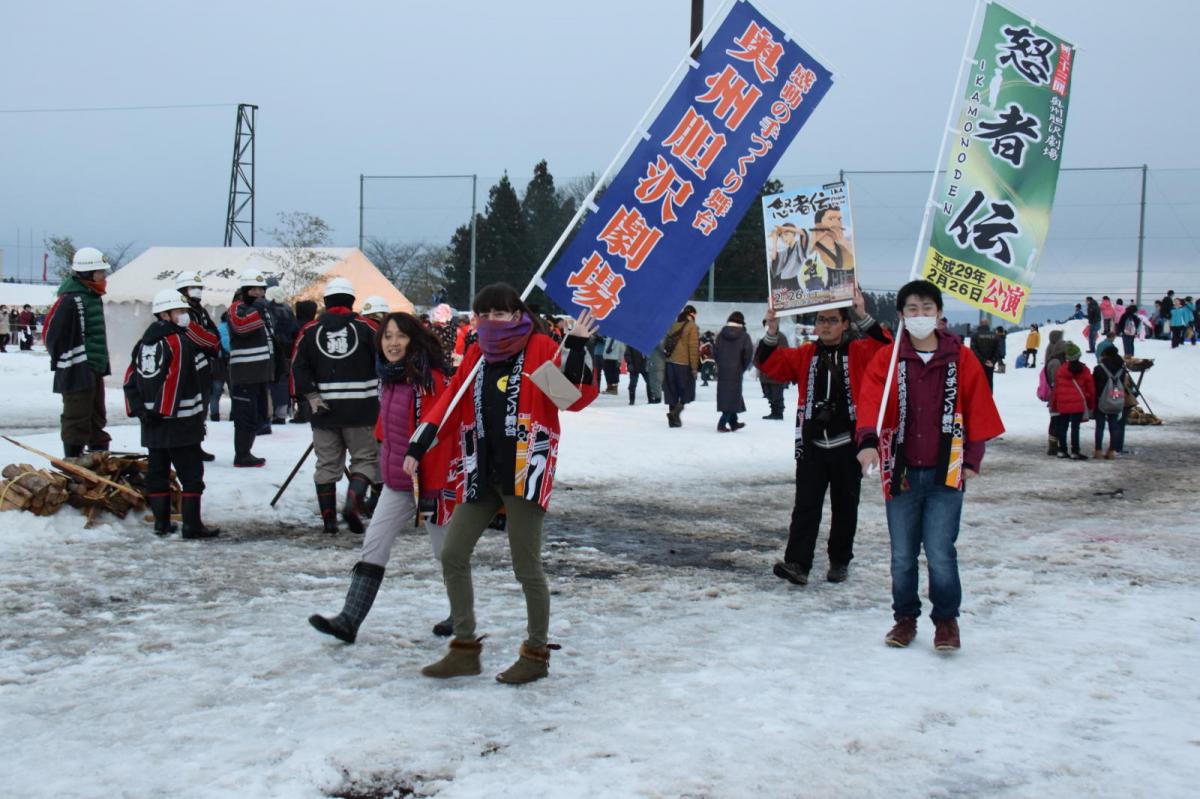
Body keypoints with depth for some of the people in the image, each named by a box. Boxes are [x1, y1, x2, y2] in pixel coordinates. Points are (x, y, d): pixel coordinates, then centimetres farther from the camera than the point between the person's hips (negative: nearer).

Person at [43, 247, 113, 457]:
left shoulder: (95, 296, 13)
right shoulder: (70, 299, -16)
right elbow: (51, 332, -17)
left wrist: (102, 362, 19)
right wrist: (62, 361, -12)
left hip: (95, 369, 9)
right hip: (77, 371, -9)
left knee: (97, 415, 16)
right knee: (77, 417, -4)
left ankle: (100, 454, 25)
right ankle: (73, 460, 2)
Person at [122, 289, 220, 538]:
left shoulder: (144, 344, 12)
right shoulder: (181, 342, -11)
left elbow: (130, 379, 11)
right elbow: (173, 382, -20)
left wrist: (139, 410, 10)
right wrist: (165, 410, -15)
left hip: (152, 424, 8)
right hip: (181, 423, -8)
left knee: (158, 472, 13)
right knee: (192, 474, -3)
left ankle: (161, 522, 17)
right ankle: (192, 525, -5)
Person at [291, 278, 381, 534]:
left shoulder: (310, 330, 3)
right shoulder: (365, 327, -2)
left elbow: (298, 366, -3)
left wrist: (311, 396, -4)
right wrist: (382, 394, 12)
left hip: (324, 410, 2)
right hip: (360, 408, -2)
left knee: (327, 463, 11)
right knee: (366, 458, 8)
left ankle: (329, 518, 12)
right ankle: (353, 504, -13)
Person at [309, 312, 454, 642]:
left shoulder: (429, 380, -18)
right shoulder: (389, 378, 9)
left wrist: (433, 488, -21)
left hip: (428, 481, -8)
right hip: (397, 482, 8)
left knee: (445, 550, 8)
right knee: (374, 545, 1)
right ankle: (349, 620, 1)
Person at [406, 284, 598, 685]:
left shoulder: (541, 348, -5)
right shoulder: (475, 356, 12)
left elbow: (577, 396, -14)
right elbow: (450, 403, 13)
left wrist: (577, 347, -25)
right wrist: (417, 447, 6)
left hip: (525, 473, -7)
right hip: (480, 474, 7)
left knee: (526, 566, -1)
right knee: (452, 555, 7)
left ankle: (536, 652, 16)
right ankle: (465, 648, 19)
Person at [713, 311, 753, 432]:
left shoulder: (721, 334, 4)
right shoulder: (744, 336, -6)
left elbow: (715, 351, 4)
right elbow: (749, 353, -10)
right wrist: (743, 367, 4)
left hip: (722, 369, 4)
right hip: (736, 370, -4)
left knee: (725, 395, 14)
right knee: (733, 396, 1)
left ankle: (733, 422, 23)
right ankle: (722, 424, -6)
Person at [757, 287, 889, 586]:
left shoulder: (858, 353, 2)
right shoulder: (804, 355, 9)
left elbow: (886, 350, -16)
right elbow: (769, 364, 0)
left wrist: (864, 317, -24)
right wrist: (772, 332, -15)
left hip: (847, 446, -1)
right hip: (811, 445, 1)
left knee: (845, 507, 10)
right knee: (806, 506, -5)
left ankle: (840, 561, 22)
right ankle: (797, 563, -10)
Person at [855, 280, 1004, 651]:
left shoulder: (962, 359, 3)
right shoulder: (886, 359, 1)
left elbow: (978, 410, 6)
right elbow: (870, 401, -13)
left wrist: (973, 459, 2)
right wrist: (869, 440, -30)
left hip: (946, 472, -1)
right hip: (901, 471, 1)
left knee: (940, 553, -6)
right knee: (902, 555, 9)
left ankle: (946, 619, 13)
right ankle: (905, 617, 26)